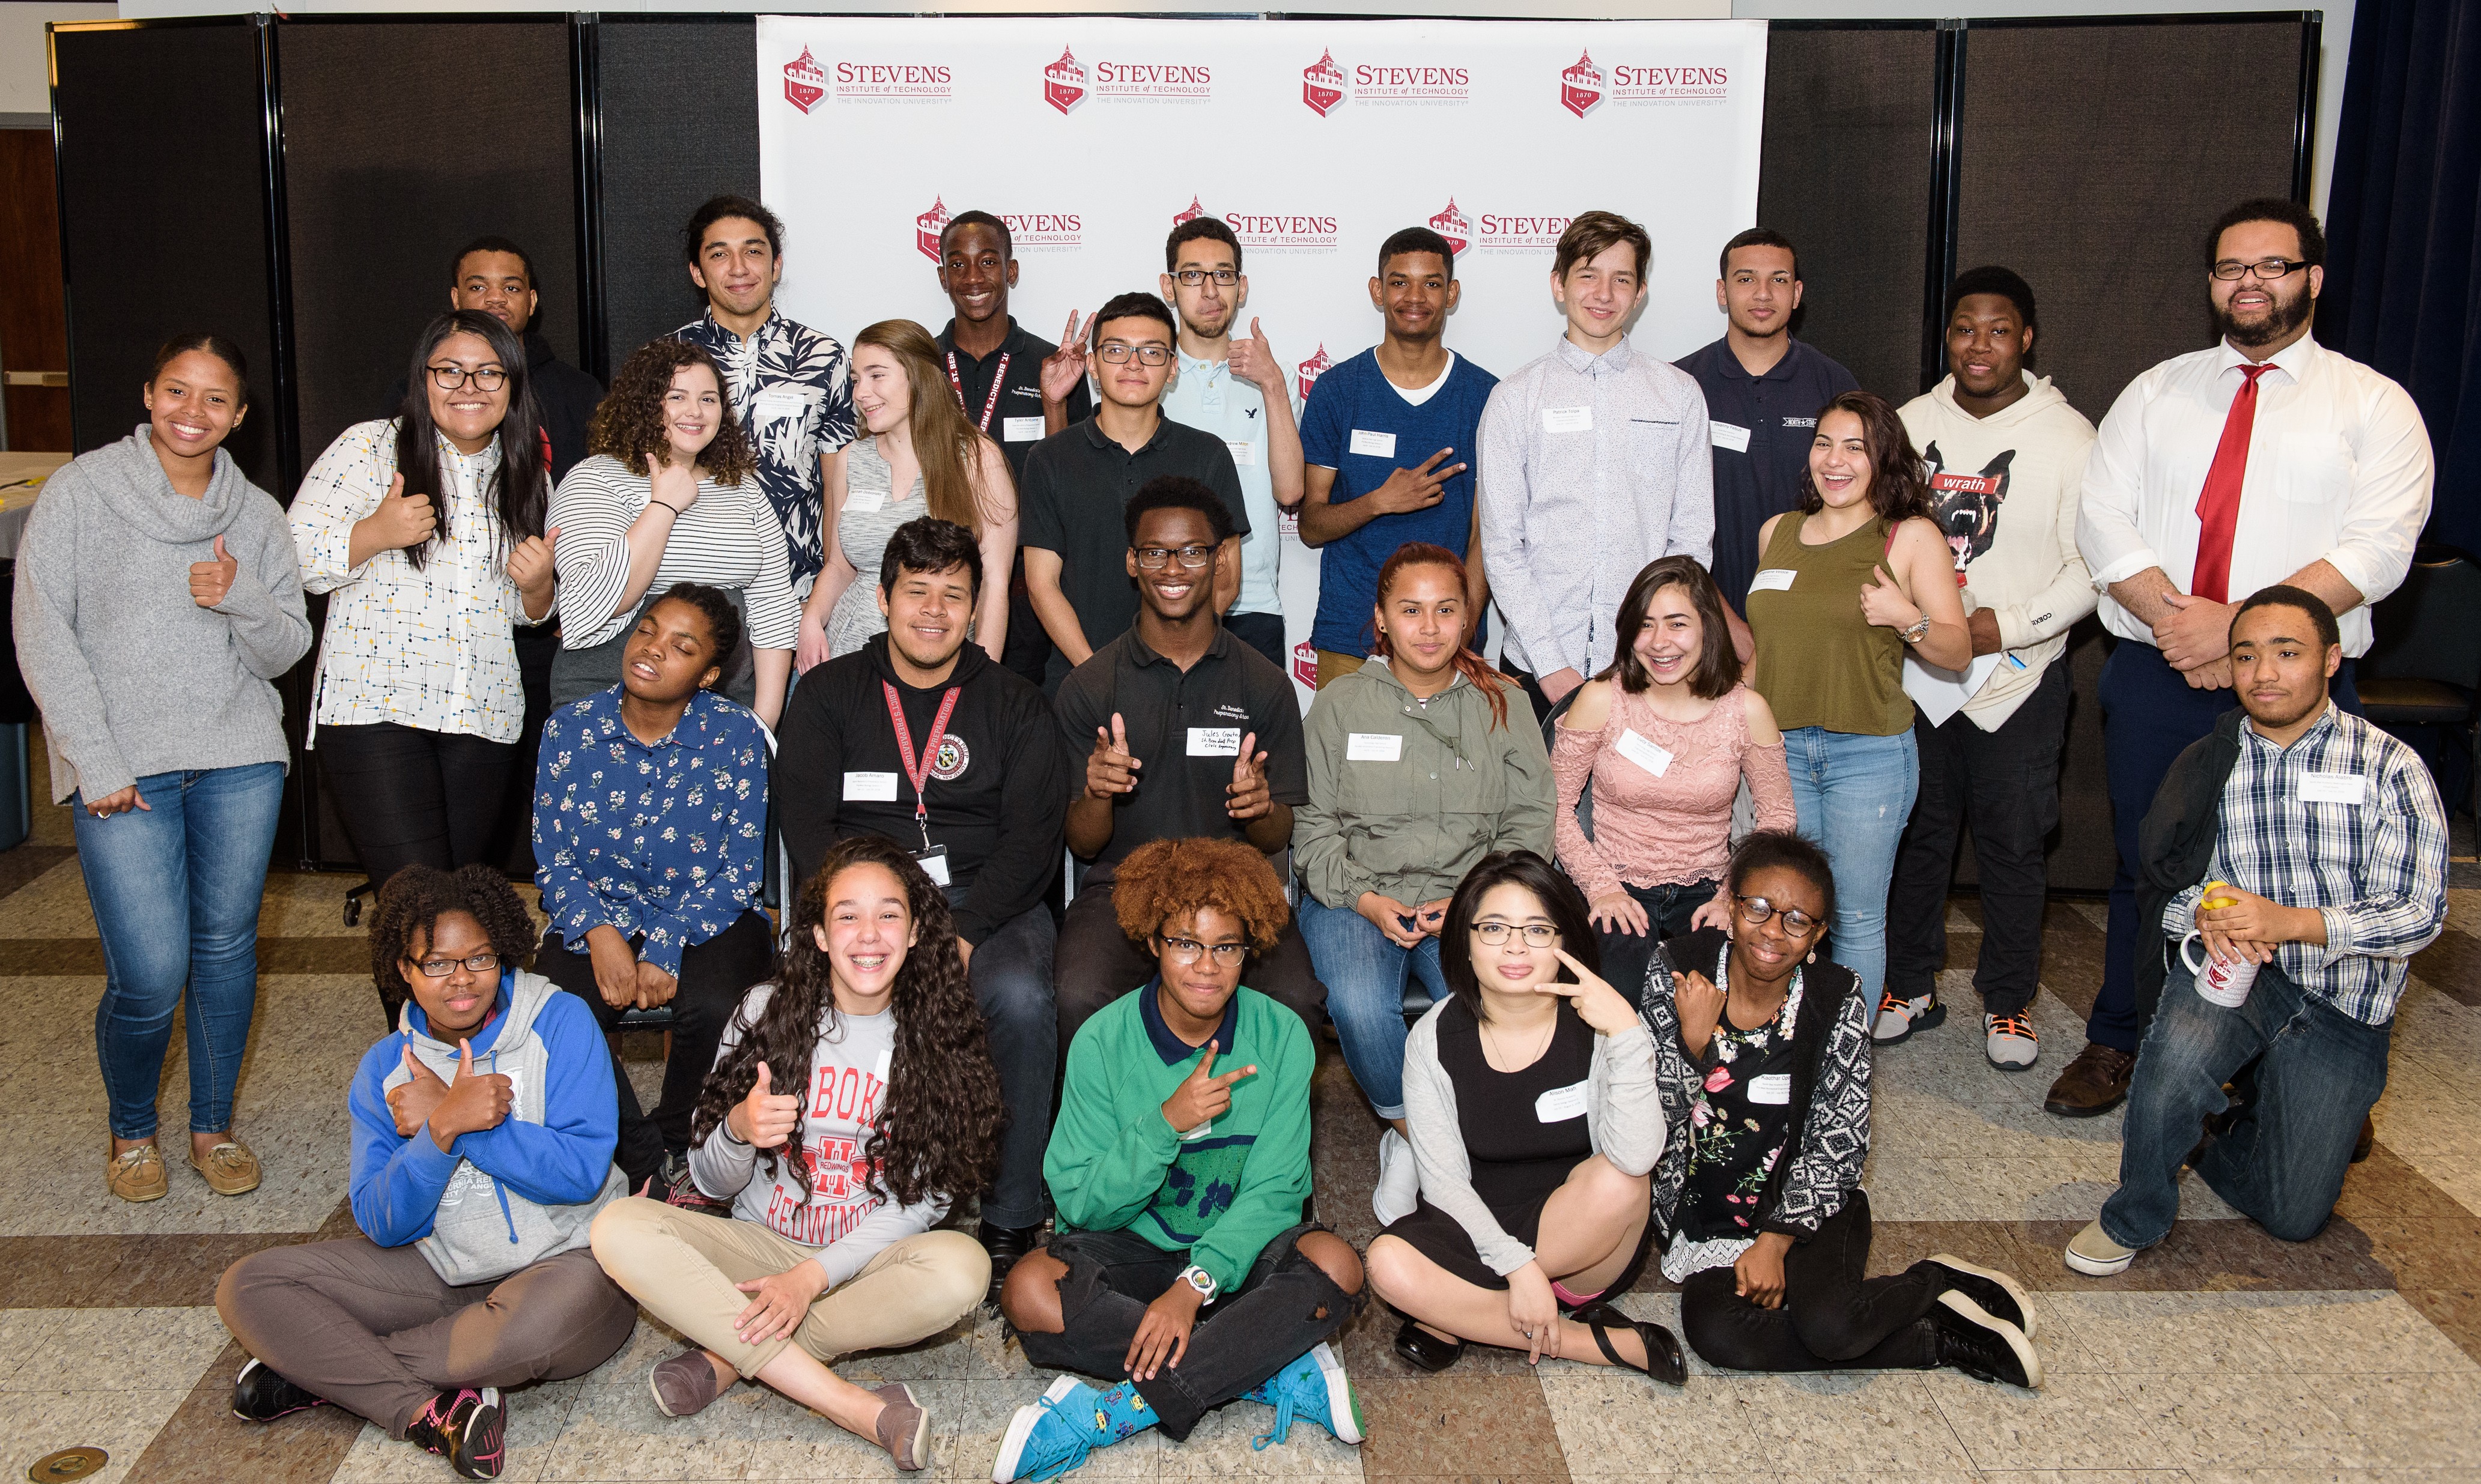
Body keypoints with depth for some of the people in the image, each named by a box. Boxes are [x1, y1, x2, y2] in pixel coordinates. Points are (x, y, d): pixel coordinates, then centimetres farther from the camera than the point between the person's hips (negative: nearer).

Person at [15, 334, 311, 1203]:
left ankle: (213, 1125, 25)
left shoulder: (257, 514, 9)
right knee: (150, 976, -7)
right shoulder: (81, 492, 1)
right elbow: (42, 634, -3)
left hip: (239, 762, 3)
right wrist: (97, 761, -10)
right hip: (125, 771, -3)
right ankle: (130, 1129, 19)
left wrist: (243, 600, -13)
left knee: (227, 949, 7)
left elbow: (287, 650, 9)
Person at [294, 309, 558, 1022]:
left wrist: (538, 583, -3)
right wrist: (377, 533, -20)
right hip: (374, 707, -4)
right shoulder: (370, 448, -1)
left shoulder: (527, 476, 13)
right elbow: (294, 558, -5)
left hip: (483, 718, 4)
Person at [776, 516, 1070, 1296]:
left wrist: (962, 934, -17)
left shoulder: (1015, 705, 10)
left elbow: (1031, 839, -1)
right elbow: (806, 824, 1)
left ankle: (1010, 1220, -16)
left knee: (1019, 998, -32)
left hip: (988, 903, 0)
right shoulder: (829, 693, 11)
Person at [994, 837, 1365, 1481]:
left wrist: (1197, 1282, -27)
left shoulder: (1281, 1036, -8)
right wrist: (1166, 1124, -26)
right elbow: (1080, 1204, -11)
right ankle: (1281, 1371, -25)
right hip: (1131, 1251, 0)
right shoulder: (1104, 1042, -10)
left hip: (1237, 1253, 0)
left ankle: (1117, 1412, -29)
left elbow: (1272, 1190, -11)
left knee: (1335, 1265, -30)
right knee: (1030, 1291, -30)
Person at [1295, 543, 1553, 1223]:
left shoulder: (1502, 704, 9)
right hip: (1355, 899, 0)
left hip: (1472, 902, 0)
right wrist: (1366, 899, -10)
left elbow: (1530, 824, 6)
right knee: (1359, 1007, -31)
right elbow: (1312, 824, 5)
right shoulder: (1341, 703, 6)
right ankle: (1405, 1130, -3)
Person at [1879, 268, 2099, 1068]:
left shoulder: (2067, 436, -5)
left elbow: (2096, 564, -7)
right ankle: (1911, 985, 27)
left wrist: (2007, 625, -17)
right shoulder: (1910, 424, 5)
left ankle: (2009, 999, 22)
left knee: (2012, 843, 6)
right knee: (1915, 832, 11)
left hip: (2020, 675, -2)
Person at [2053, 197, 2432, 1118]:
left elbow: (2377, 550, -9)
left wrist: (2239, 628, -19)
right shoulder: (2156, 393, 12)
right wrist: (2176, 618, -14)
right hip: (2152, 675, 2)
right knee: (2144, 868, 11)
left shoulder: (2374, 406, 4)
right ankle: (2116, 1046, 26)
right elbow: (2101, 523, 2)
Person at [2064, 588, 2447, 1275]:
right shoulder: (2206, 767, 6)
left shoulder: (2390, 767, -5)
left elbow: (2419, 912, -12)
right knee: (2178, 1053, -35)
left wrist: (2289, 922, -26)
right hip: (2228, 966, 1)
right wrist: (2202, 914, -19)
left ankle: (2218, 1134, 33)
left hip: (2344, 1004, -1)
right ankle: (2134, 1218, -9)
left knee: (2295, 1215, 0)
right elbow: (2165, 889, 6)